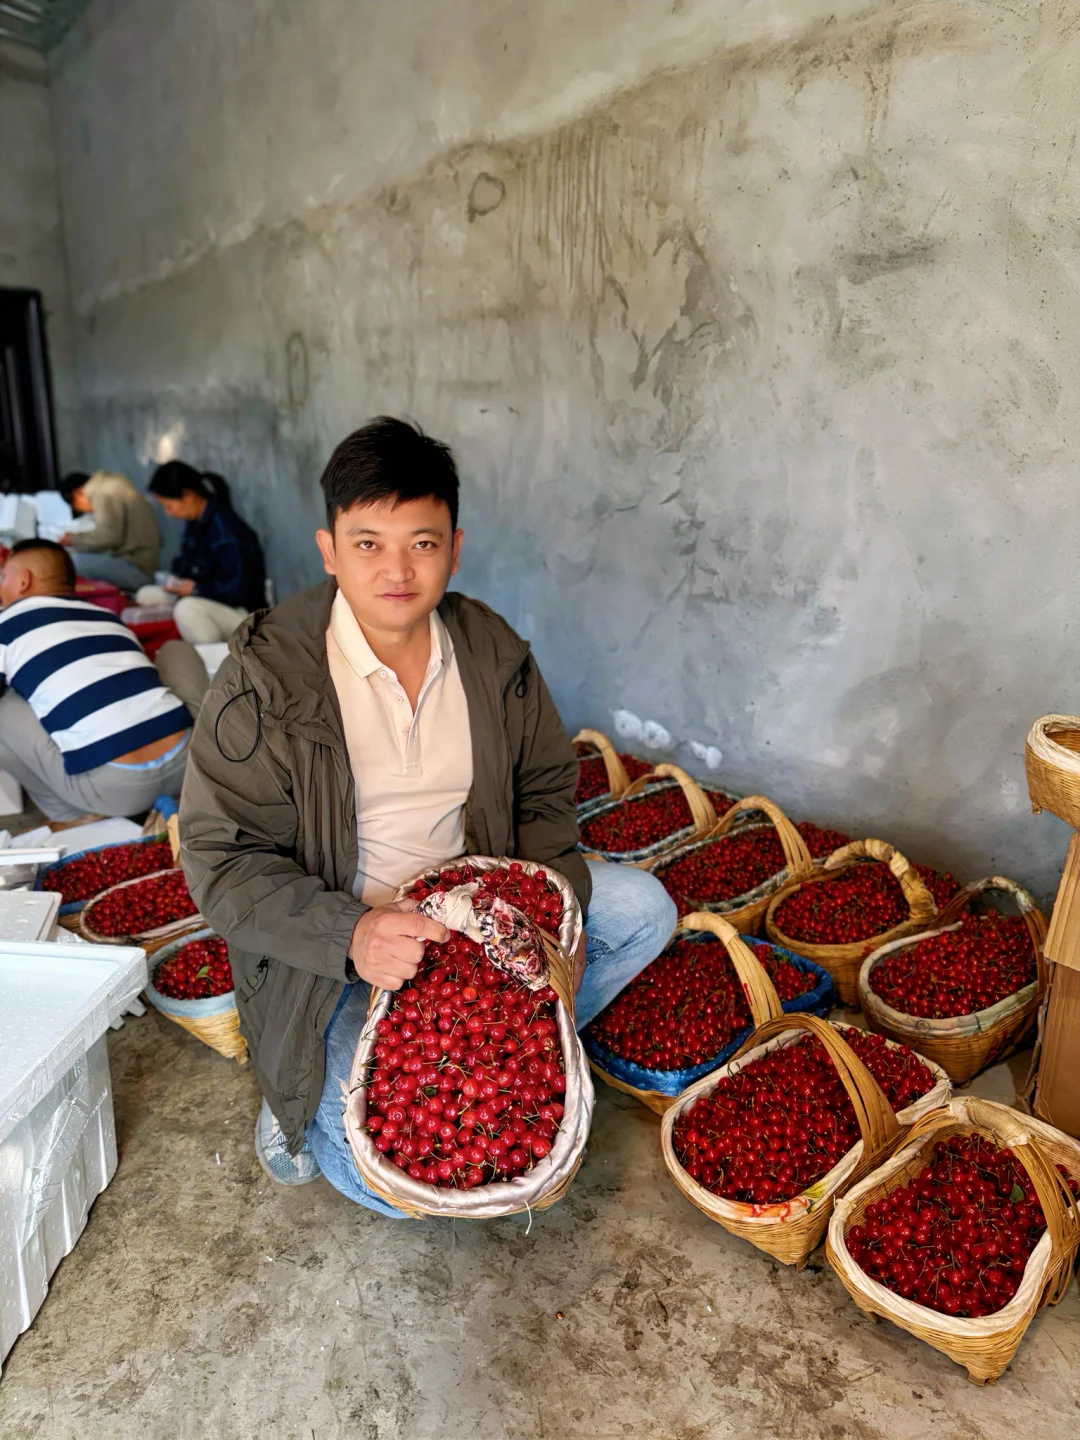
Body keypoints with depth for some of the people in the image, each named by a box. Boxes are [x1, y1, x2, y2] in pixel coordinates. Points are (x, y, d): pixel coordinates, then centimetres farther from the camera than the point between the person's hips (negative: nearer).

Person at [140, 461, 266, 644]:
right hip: (211, 600, 10)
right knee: (146, 595, 9)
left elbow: (238, 588, -28)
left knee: (187, 607, -36)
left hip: (243, 613, -10)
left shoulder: (224, 527, -23)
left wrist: (196, 589, -17)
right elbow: (187, 563, 18)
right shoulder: (196, 522, 3)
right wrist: (178, 580, -3)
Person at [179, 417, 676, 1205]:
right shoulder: (266, 676, -17)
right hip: (334, 956, -5)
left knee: (643, 906, -4)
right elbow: (223, 862, -16)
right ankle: (301, 1108, 15)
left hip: (474, 917, 5)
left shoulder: (492, 651, -3)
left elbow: (546, 789, 7)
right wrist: (349, 935, -31)